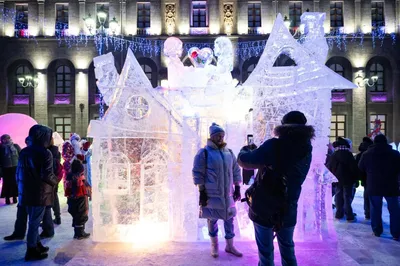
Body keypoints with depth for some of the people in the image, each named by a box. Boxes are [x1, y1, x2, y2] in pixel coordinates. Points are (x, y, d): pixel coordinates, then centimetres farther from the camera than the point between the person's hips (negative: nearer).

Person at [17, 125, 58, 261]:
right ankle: (31, 250, 10)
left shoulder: (24, 152, 9)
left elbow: (19, 172, 13)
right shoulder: (45, 153, -16)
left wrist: (21, 187, 22)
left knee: (33, 220, 18)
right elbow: (47, 175, -21)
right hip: (40, 193, -7)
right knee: (35, 221, 1)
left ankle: (37, 245, 29)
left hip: (26, 192, 8)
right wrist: (55, 180, -2)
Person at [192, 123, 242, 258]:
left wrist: (237, 188, 9)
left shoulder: (229, 153, 6)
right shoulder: (204, 152, -9)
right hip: (211, 194, -4)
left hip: (227, 193, 5)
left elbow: (236, 171, 12)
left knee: (229, 219, 12)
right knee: (212, 219, 9)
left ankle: (229, 246, 29)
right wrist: (202, 192, -12)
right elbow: (198, 173, -9)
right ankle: (214, 245, 29)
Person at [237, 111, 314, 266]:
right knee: (288, 250, 23)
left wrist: (246, 150, 6)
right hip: (288, 210, 5)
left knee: (266, 252, 10)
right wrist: (258, 151, 16)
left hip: (264, 208, -5)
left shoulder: (274, 146, -18)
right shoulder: (306, 150, 1)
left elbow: (244, 161, -16)